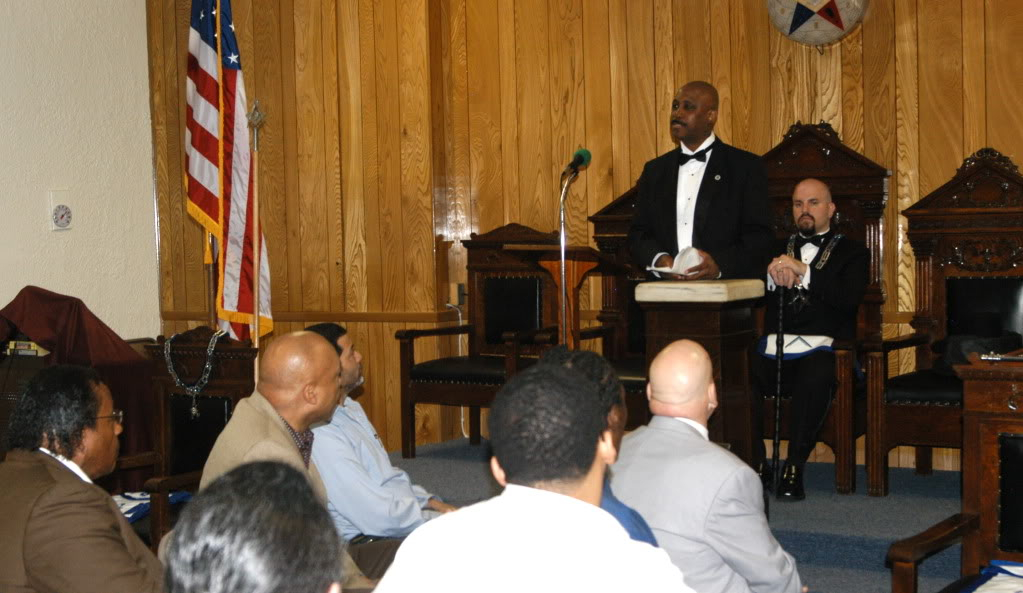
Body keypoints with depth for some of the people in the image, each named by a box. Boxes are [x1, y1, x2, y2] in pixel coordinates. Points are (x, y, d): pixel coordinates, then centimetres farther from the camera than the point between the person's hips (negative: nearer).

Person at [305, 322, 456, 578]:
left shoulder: (350, 408, 10)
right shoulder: (323, 436, -23)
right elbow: (378, 517, -24)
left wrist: (433, 503, 6)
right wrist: (438, 520, -11)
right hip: (366, 546, -10)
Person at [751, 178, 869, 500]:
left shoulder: (851, 251, 16)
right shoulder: (778, 249, 27)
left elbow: (849, 298, -3)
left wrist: (802, 271, -8)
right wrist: (774, 274, -6)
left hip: (821, 349, -3)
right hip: (774, 348, 3)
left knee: (815, 377, -39)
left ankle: (794, 468, -27)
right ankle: (755, 464, -18)